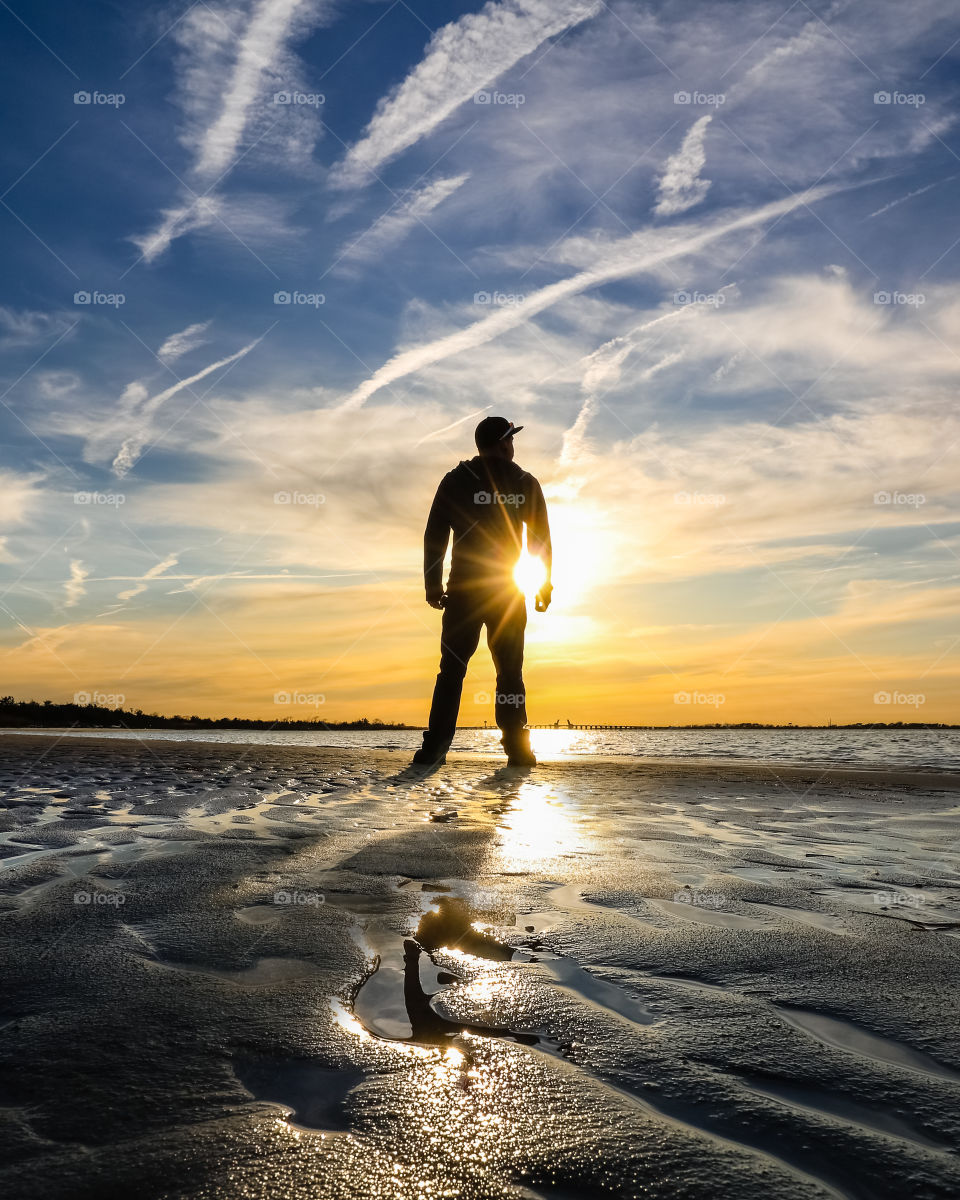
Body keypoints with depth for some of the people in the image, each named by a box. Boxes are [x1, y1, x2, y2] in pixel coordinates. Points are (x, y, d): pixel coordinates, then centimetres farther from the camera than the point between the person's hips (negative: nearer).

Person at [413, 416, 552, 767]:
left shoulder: (456, 480, 3)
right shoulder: (526, 484, 5)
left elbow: (435, 534, 1)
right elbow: (541, 540, 6)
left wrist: (433, 584, 6)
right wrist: (544, 586, 14)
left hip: (464, 589, 0)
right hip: (509, 592, 1)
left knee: (452, 669, 1)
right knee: (510, 672, 6)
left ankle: (435, 747, -5)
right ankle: (517, 749, 4)